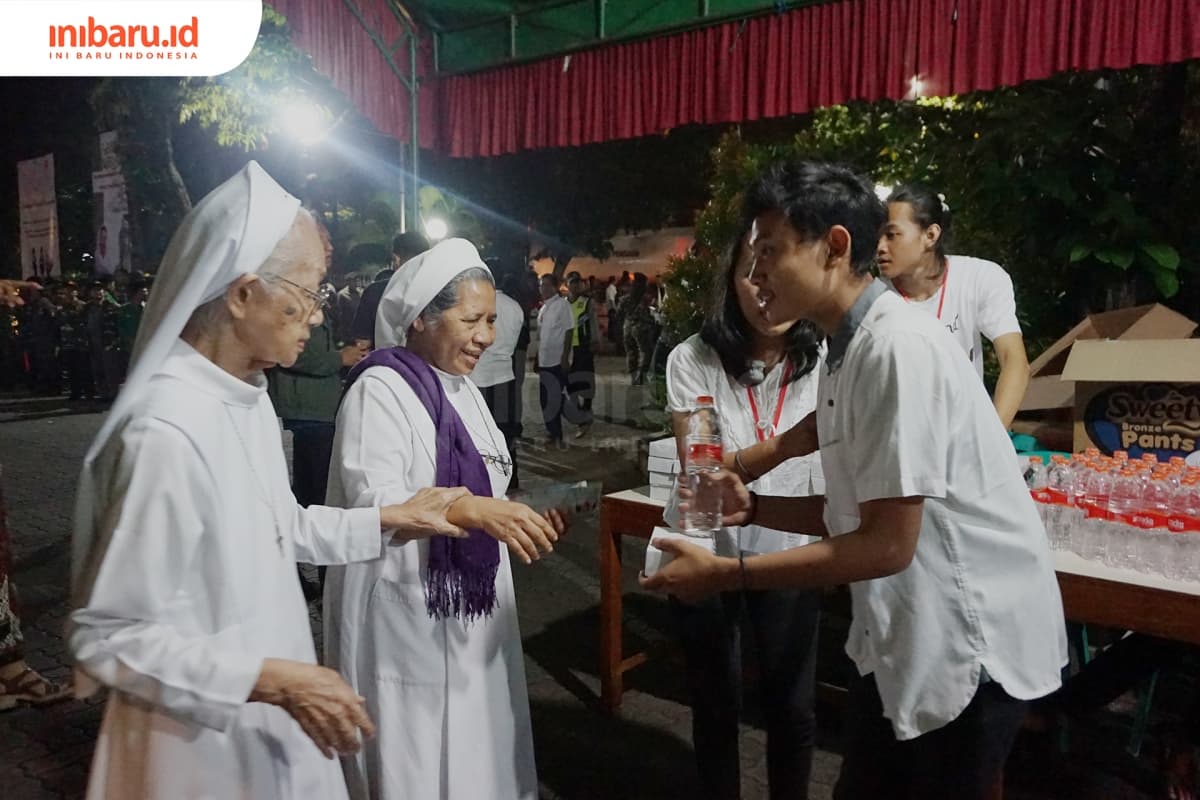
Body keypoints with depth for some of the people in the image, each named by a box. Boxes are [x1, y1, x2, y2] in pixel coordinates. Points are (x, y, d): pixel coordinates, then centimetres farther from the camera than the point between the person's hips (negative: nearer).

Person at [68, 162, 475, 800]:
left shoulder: (248, 396, 0)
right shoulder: (167, 432, -28)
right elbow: (109, 637, -23)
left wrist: (391, 519, 5)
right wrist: (275, 681, -25)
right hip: (206, 735, -8)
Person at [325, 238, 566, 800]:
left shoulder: (463, 391, 11)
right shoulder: (379, 390, -14)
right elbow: (374, 505, -24)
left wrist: (516, 518, 0)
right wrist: (475, 510, -33)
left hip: (469, 609, 8)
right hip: (406, 616, -8)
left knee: (473, 753, 18)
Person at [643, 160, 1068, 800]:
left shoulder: (898, 346, -26)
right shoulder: (848, 350, 4)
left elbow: (887, 544, -26)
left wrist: (724, 574, -22)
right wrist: (754, 508, -4)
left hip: (967, 644, -8)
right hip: (900, 637, 8)